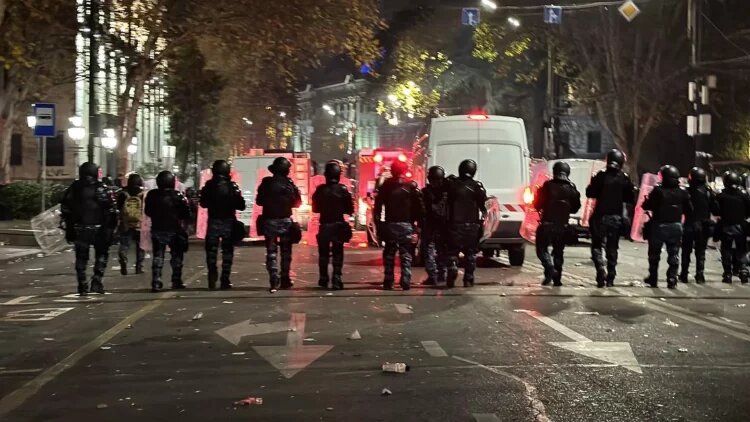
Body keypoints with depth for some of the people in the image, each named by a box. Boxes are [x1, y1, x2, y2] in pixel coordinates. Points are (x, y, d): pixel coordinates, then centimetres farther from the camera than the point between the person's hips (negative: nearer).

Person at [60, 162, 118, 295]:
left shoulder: (73, 188, 3)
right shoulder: (103, 190, -7)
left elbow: (65, 210, 7)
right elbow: (112, 211, -11)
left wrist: (69, 228, 13)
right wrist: (110, 229, -4)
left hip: (79, 229, 2)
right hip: (98, 229, -2)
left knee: (81, 257, 11)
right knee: (101, 254, 13)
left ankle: (82, 286, 9)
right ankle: (97, 281, -1)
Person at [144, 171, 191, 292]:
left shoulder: (152, 195, -3)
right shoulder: (178, 196, -12)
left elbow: (148, 212, 9)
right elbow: (186, 213, -10)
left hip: (157, 230, 2)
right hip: (174, 230, -2)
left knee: (157, 256, 6)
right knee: (176, 256, 12)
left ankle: (156, 283, -3)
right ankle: (176, 281, 13)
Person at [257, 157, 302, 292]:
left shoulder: (266, 183, -7)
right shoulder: (289, 184, -10)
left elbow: (259, 201, 3)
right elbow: (297, 203, -1)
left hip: (269, 221, 0)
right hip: (285, 221, 0)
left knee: (271, 251, 2)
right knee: (286, 251, 13)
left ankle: (274, 280, -10)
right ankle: (285, 280, 17)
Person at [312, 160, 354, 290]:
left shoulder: (320, 190, -8)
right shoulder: (343, 190, -10)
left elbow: (315, 208, 1)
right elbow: (350, 210, -6)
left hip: (324, 225, 1)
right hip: (339, 225, -1)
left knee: (323, 253, 14)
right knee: (338, 254, 6)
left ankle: (323, 279, 18)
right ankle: (336, 280, 0)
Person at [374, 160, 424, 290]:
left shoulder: (385, 186, 4)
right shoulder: (411, 186, -2)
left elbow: (378, 206, 2)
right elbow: (420, 207, -5)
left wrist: (378, 223, 6)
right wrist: (419, 222, 2)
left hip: (389, 225, 2)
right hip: (406, 225, -2)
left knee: (389, 254, 10)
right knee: (406, 254, 3)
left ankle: (388, 282, 6)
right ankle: (406, 282, -6)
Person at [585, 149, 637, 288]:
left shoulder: (601, 176, -9)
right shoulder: (625, 179, -2)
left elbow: (589, 193, -6)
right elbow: (630, 198, 2)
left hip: (600, 217, -2)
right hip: (616, 218, 2)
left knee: (597, 246, 5)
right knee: (612, 248, 13)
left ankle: (601, 272, -15)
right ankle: (610, 278, 12)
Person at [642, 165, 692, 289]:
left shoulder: (658, 190, -13)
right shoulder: (683, 192, -1)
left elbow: (647, 206, -11)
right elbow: (689, 210, 3)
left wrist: (645, 202, 9)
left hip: (659, 226, -2)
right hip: (676, 226, 2)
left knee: (654, 253, 12)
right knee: (674, 255, 10)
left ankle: (653, 278, 18)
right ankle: (672, 279, 5)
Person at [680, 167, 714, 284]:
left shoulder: (688, 191, -13)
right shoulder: (708, 192, -1)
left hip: (690, 225, -3)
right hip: (704, 226, 3)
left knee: (686, 250, 8)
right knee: (701, 251, 10)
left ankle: (684, 274, 8)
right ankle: (700, 275, 6)